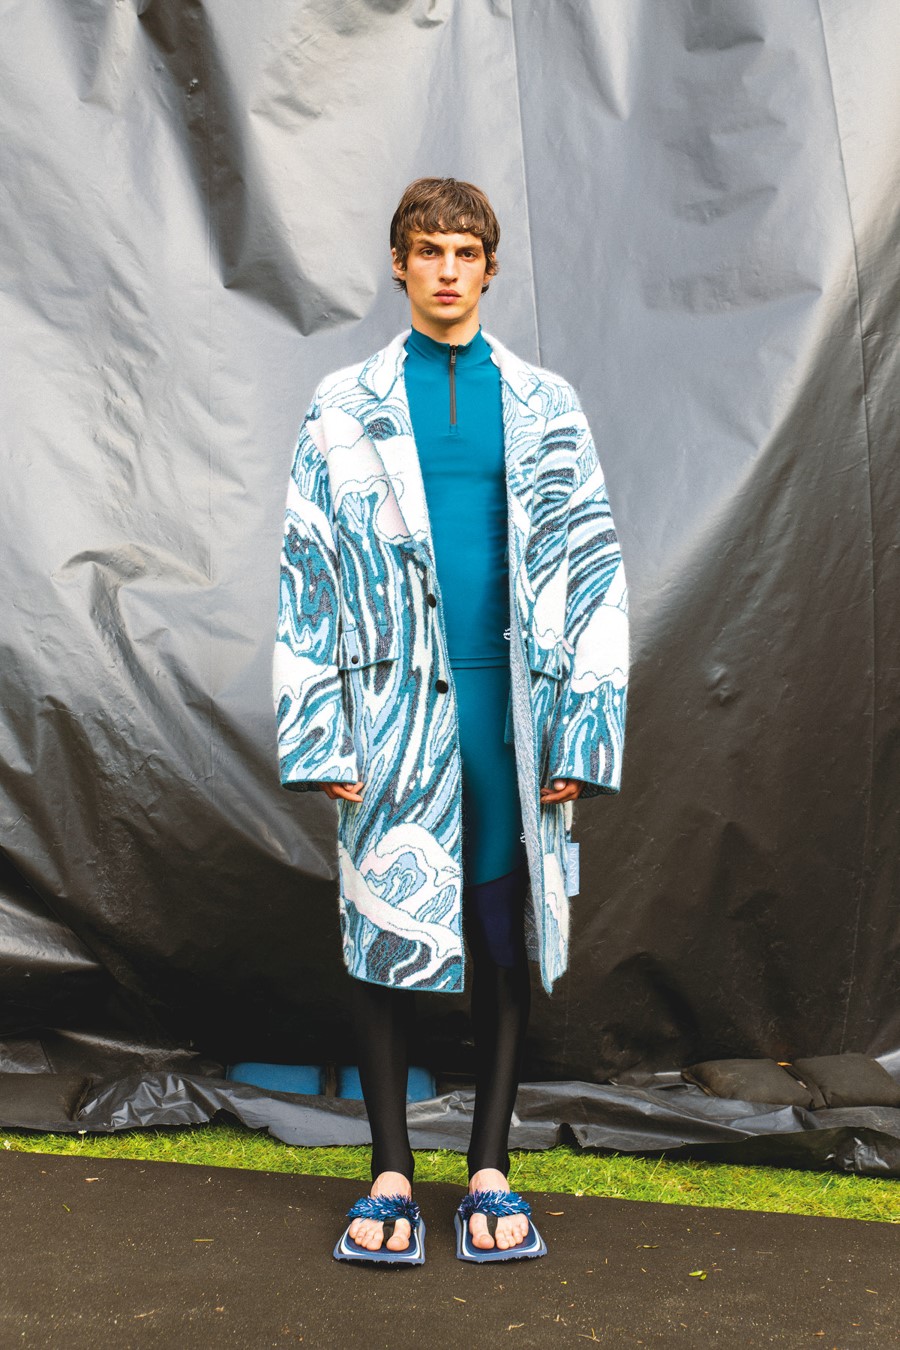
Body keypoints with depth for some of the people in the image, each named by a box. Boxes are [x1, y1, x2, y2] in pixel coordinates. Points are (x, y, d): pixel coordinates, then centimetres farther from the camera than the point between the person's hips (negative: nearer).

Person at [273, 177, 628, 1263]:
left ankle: (490, 1168, 20)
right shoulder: (346, 408, 7)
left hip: (510, 707, 1)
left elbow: (594, 572, 7)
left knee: (506, 937, 6)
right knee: (384, 931, 2)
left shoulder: (545, 407, 9)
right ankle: (390, 1173, 17)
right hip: (395, 713, -1)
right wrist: (320, 735, -4)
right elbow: (306, 577, 4)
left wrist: (580, 730, -1)